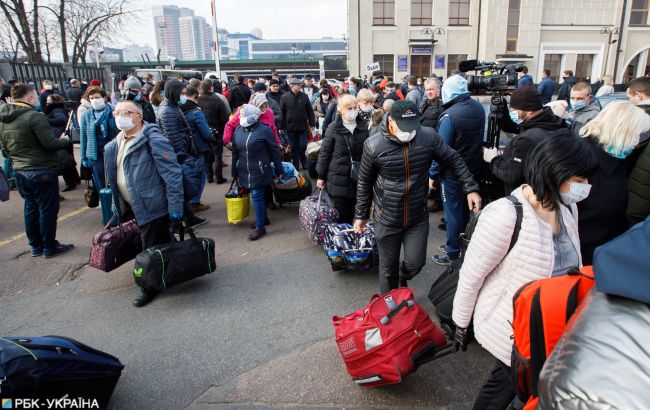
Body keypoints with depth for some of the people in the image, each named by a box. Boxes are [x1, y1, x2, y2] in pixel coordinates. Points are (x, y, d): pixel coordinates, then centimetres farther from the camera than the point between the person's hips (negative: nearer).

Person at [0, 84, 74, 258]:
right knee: (47, 210, 3)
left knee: (31, 209, 16)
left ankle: (35, 246, 25)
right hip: (43, 172, -8)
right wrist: (65, 141, -2)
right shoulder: (35, 116, -17)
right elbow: (50, 143, -20)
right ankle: (50, 247, 11)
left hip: (21, 172, 8)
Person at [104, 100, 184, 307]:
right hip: (132, 206, 8)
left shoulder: (153, 140, -17)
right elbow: (114, 177, 21)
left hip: (153, 206, -8)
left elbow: (172, 174, -20)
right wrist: (116, 204, 20)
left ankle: (150, 286, 21)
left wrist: (175, 206, -22)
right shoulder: (115, 145, 11)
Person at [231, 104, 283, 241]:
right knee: (259, 196, 15)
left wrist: (278, 169, -3)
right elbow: (235, 152, 12)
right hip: (244, 172, 5)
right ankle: (263, 218, 32)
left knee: (257, 196, -5)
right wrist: (235, 172, 14)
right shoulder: (239, 129, 6)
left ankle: (260, 227, 4)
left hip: (259, 171, -5)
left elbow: (275, 151, -6)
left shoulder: (264, 130, -11)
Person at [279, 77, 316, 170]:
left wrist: (312, 124, 1)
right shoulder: (284, 97, -3)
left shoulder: (304, 96, 1)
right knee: (294, 148, 9)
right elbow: (281, 113, -2)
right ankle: (296, 167, 19)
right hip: (290, 128, 0)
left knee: (303, 147, 2)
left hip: (303, 127, 1)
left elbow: (310, 111, 5)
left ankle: (305, 165, 21)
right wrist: (281, 127, -4)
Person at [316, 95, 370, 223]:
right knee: (341, 214, 3)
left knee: (352, 213, 10)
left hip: (358, 178, 2)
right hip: (339, 178, -2)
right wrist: (321, 176, 0)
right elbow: (324, 153, -1)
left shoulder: (364, 126, 2)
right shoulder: (333, 128, -5)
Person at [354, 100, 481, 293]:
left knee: (415, 262, 6)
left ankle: (403, 278, 44)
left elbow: (454, 160, 3)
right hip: (387, 219, -1)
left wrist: (471, 188, -2)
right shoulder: (374, 145, -15)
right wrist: (361, 215, 5)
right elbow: (364, 182, -2)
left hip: (418, 217, 2)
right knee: (388, 267, 11)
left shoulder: (429, 136, -12)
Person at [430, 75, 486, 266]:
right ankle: (463, 243, 38)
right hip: (473, 169, 7)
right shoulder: (479, 107, -1)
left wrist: (432, 174, -14)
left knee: (453, 212, 5)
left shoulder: (450, 115, -24)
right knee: (465, 207, 21)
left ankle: (453, 253, 17)